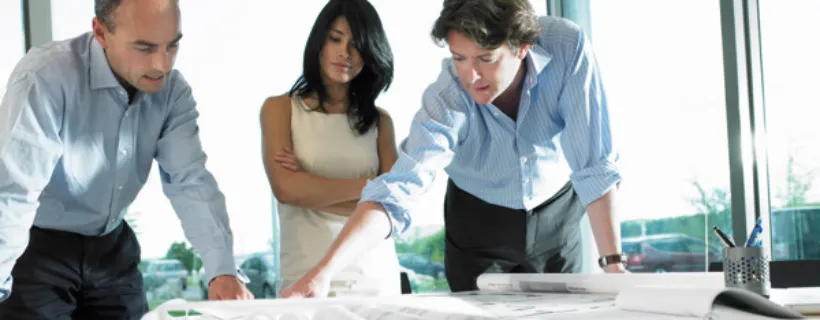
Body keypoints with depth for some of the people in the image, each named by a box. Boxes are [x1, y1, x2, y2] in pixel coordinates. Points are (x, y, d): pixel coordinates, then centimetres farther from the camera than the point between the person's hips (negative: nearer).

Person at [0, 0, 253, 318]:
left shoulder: (172, 90, -7)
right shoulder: (46, 77, -24)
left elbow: (191, 181, -14)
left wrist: (223, 270, -27)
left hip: (112, 249, 5)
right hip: (36, 248, -5)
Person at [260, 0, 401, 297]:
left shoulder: (379, 120, 8)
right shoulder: (280, 108, 4)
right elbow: (286, 188, -10)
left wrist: (311, 189, -9)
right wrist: (370, 186, -7)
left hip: (377, 278, 2)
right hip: (306, 279, -2)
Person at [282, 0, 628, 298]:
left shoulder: (568, 47, -30)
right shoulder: (446, 99, -31)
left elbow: (595, 167, -26)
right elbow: (396, 191, -39)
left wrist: (613, 263, -31)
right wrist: (323, 271, -52)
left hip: (556, 213, 1)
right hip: (478, 220, -1)